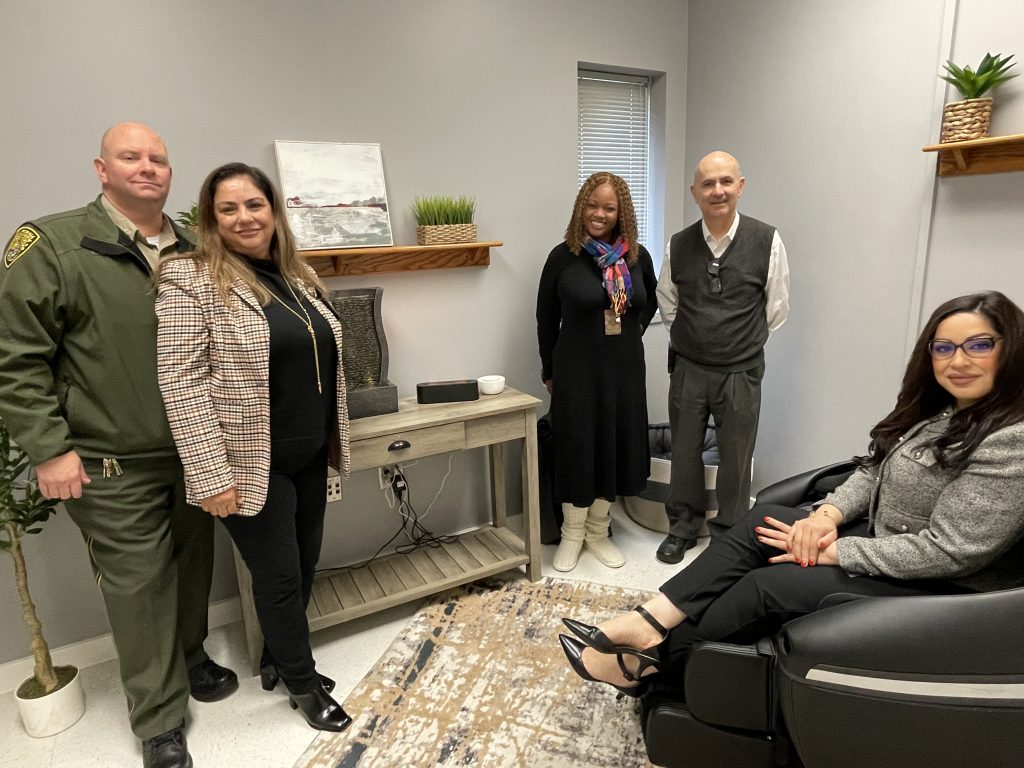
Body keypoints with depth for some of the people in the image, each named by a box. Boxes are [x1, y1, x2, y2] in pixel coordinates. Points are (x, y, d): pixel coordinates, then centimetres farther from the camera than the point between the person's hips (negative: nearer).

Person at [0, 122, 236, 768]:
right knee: (139, 584, 7)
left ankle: (189, 657, 43)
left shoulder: (193, 253, 6)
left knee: (194, 566, 18)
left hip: (195, 453, 5)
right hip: (115, 468, -4)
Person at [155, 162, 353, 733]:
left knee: (305, 566, 17)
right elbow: (181, 384, -17)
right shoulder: (190, 280, -12)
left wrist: (331, 439, 17)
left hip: (309, 455, 7)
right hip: (252, 465, -7)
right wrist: (212, 476, -20)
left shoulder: (300, 276, 9)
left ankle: (278, 660, 41)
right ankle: (303, 683, 30)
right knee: (280, 574, 7)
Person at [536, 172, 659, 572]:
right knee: (576, 446, 5)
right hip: (577, 369, -3)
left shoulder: (638, 256, 1)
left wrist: (631, 336, 10)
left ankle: (598, 531, 29)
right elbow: (546, 318, 1)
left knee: (614, 445, 11)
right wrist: (549, 371, 5)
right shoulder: (563, 256, -8)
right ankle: (572, 533, 25)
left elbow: (650, 302, 20)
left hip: (625, 369, 4)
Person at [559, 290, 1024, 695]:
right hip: (879, 535, 8)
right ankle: (649, 623, -17)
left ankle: (653, 661, -1)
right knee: (763, 520, -12)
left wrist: (831, 551, -20)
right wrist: (827, 515, -11)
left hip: (942, 585, -8)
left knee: (765, 586, -18)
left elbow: (946, 551, -25)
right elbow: (872, 472, 9)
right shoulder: (938, 409, 5)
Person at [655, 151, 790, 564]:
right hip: (688, 367, 2)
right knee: (684, 451, 14)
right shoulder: (678, 245, -3)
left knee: (735, 457, 11)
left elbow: (776, 310, 1)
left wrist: (743, 341, 9)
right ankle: (682, 526, 34)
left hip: (741, 371, -2)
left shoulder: (767, 241, -10)